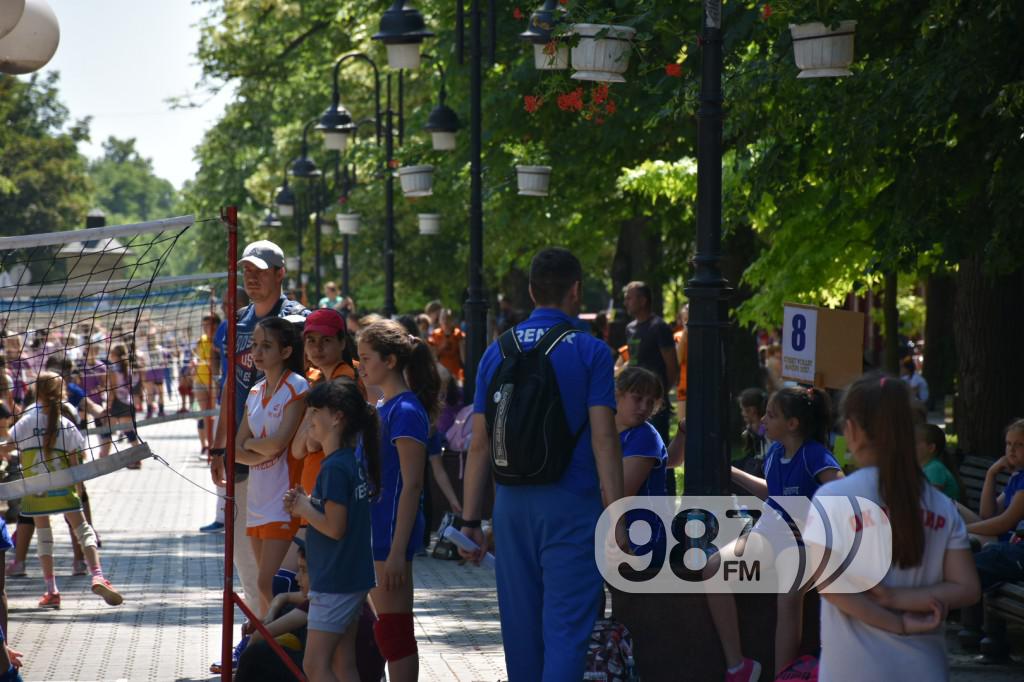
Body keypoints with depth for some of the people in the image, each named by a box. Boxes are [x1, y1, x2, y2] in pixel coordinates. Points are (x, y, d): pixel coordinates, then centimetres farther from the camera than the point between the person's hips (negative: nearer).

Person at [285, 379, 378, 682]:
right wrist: (305, 503, 6)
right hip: (355, 577, 10)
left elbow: (335, 527, -22)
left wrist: (303, 508, -7)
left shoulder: (334, 468, -19)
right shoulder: (354, 460, 11)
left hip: (334, 582, -10)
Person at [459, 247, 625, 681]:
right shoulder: (590, 353, -5)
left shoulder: (499, 352, 7)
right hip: (572, 507, -4)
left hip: (512, 505, 4)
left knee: (521, 630, 13)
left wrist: (470, 520, 10)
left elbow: (480, 444, 7)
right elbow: (604, 439, -11)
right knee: (566, 627, -8)